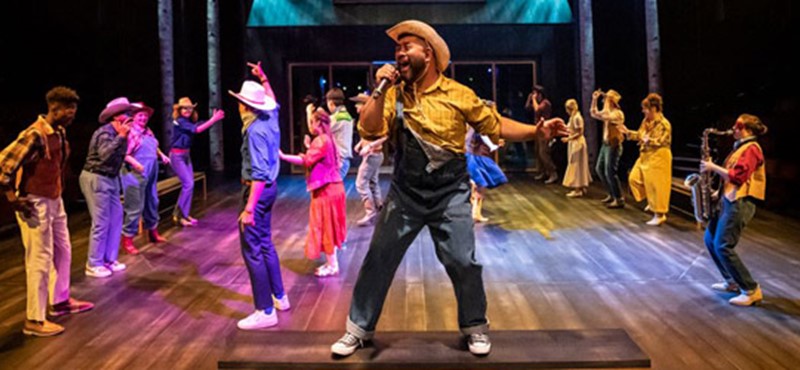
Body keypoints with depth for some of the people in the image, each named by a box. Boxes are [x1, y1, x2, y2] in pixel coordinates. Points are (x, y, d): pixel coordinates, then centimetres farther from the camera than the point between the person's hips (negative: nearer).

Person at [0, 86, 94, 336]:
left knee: (63, 252, 18)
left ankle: (60, 301, 35)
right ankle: (34, 320, 8)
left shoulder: (59, 132, 6)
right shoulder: (35, 135, -22)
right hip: (35, 203, -9)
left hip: (54, 200, 9)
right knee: (41, 260, -3)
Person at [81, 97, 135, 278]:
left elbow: (121, 155, 8)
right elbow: (105, 154, -35)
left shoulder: (116, 133, 9)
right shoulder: (104, 133, -18)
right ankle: (94, 265, 3)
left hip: (110, 178, 10)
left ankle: (109, 259, 20)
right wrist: (121, 137, -34)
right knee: (101, 222, -7)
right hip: (96, 179, -9)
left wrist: (124, 137, 3)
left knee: (116, 218, 10)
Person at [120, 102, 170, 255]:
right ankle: (127, 240, 1)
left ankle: (153, 232, 35)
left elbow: (154, 148, 27)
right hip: (136, 174, -9)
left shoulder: (148, 132, 14)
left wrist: (162, 155, 9)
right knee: (135, 207, -8)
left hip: (151, 174, 9)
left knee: (152, 203, 19)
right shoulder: (130, 131, -12)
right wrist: (135, 163, -32)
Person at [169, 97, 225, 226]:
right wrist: (214, 119, -27)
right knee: (188, 184, -12)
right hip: (177, 156, -9)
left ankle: (184, 214, 14)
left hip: (186, 155, 9)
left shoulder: (189, 121, 10)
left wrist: (214, 118, -9)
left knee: (189, 184, 7)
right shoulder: (179, 121, -17)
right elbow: (197, 129, -26)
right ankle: (178, 215, -5)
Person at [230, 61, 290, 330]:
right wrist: (263, 79, 34)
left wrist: (249, 208, -30)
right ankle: (279, 297, 28)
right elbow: (272, 101, 32)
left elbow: (259, 174, -28)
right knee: (265, 244, 19)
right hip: (268, 188, 10)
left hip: (257, 191, -10)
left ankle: (265, 311, -5)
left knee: (252, 249, -7)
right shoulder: (271, 119, 4)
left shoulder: (255, 131, -22)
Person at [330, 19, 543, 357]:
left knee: (463, 262, -1)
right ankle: (359, 328, 20)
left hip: (450, 194, -2)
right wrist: (379, 90, -20)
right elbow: (369, 131, -11)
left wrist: (536, 131, -10)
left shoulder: (459, 95, -6)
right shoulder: (394, 95, 0)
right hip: (405, 193, 2)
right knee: (378, 260, 4)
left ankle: (475, 327, 24)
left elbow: (495, 126, 1)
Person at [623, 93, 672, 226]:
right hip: (645, 157, 9)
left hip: (658, 159, -9)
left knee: (656, 185, -4)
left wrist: (649, 140, -30)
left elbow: (663, 142, -22)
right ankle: (651, 202, 29)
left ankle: (660, 215, 7)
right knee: (634, 179, 12)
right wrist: (628, 132, 9)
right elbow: (640, 135, 19)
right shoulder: (646, 121, 8)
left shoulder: (663, 124, -18)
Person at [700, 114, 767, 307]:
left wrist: (713, 167, -15)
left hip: (740, 203, -11)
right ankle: (733, 281, 22)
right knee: (710, 240, 13)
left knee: (723, 246, -14)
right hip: (729, 200, 11)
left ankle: (751, 290, -6)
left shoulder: (751, 149, -12)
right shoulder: (741, 147, 20)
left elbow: (737, 177, -23)